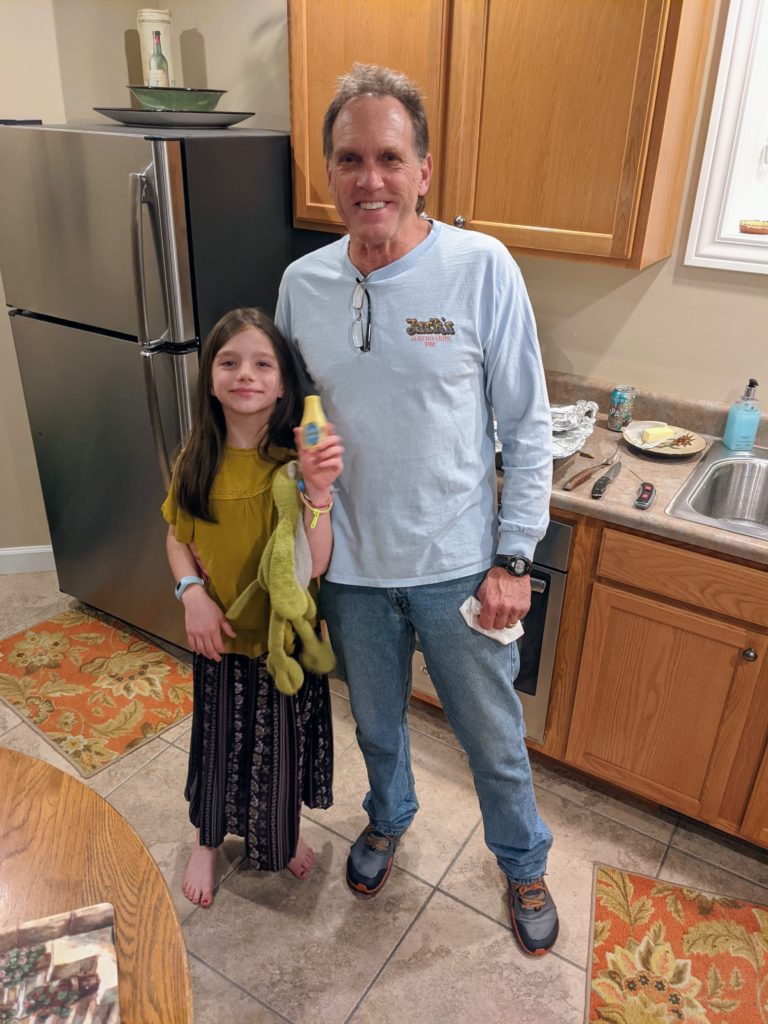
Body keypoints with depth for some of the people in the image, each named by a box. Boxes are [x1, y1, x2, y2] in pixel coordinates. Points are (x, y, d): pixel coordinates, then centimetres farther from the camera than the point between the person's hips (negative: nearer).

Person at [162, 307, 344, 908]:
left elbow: (315, 564, -24)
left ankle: (285, 833, 50)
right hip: (221, 638, 2)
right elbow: (177, 538, 4)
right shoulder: (197, 460, -10)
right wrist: (192, 590, -13)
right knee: (218, 742, 21)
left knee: (283, 742, 19)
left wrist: (318, 491, -39)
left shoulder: (298, 461, -19)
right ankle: (209, 841, 50)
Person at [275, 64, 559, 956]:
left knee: (495, 740, 17)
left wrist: (512, 558, -10)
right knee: (376, 725, 25)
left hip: (460, 568, -2)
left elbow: (528, 429, -9)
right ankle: (388, 818, 57)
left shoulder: (482, 269, -14)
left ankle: (523, 864, 47)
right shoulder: (302, 283, -3)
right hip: (351, 568, 3)